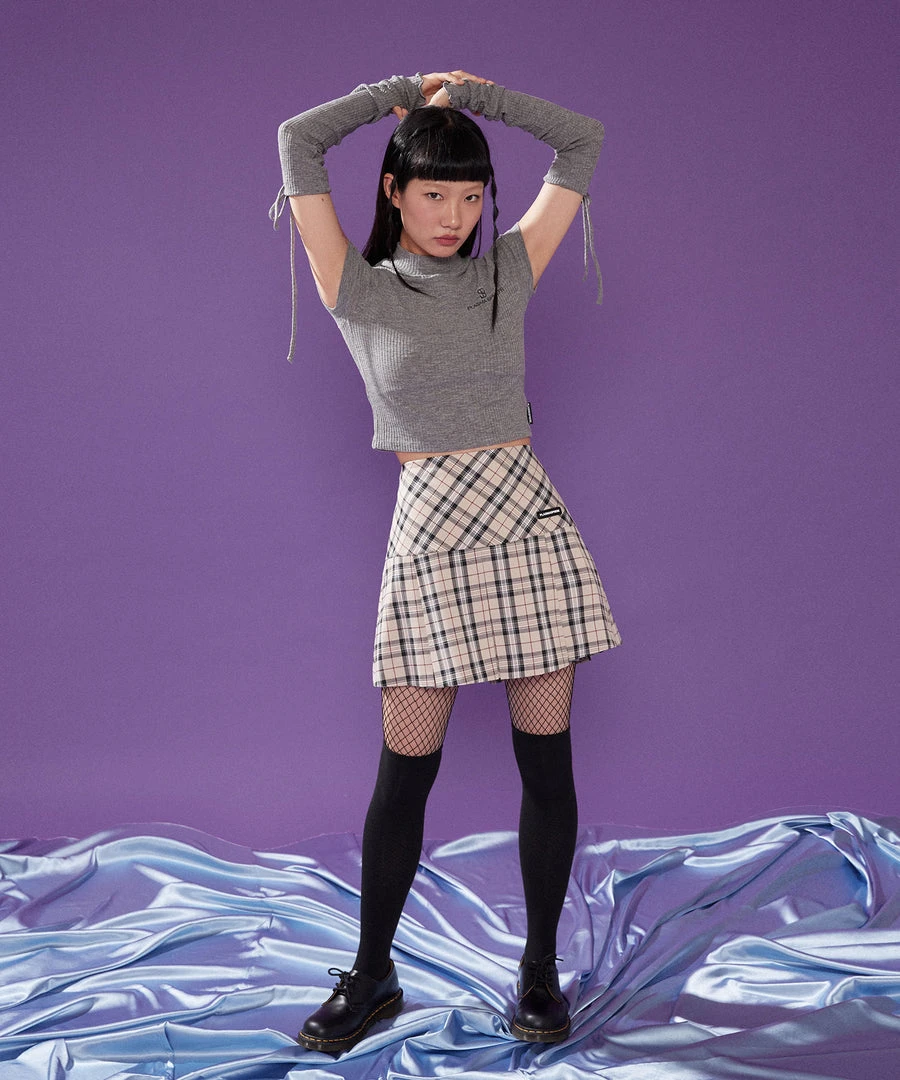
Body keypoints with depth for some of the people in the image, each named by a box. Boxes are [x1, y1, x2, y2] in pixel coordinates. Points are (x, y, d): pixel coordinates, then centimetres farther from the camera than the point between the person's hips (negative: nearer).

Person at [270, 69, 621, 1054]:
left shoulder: (506, 272, 10)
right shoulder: (360, 293, 3)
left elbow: (582, 143, 15)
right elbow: (299, 142, 0)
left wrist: (473, 93, 12)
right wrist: (404, 91, 11)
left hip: (530, 524, 2)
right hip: (430, 536, -2)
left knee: (546, 761, 5)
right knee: (404, 770, 2)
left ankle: (539, 970, 20)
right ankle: (372, 978, 19)